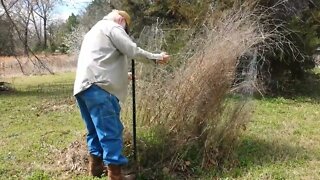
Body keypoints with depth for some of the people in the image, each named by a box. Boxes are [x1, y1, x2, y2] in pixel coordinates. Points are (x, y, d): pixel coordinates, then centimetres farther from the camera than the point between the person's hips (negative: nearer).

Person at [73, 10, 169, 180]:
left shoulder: (93, 31, 34)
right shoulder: (112, 27, 5)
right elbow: (132, 51, -7)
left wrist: (123, 75, 41)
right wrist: (156, 57, 2)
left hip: (83, 86, 10)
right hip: (97, 85, -10)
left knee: (96, 129, 19)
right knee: (111, 131, -9)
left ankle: (96, 165, 29)